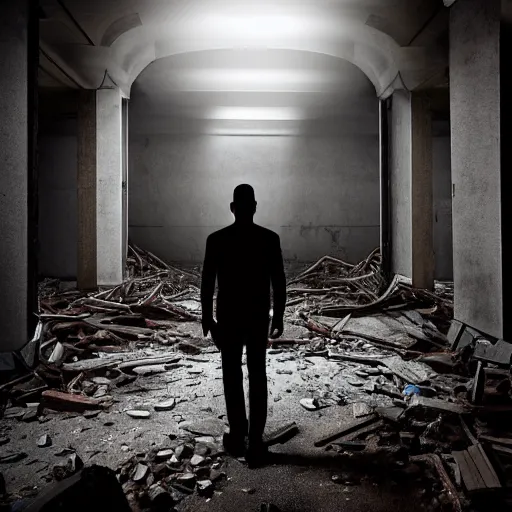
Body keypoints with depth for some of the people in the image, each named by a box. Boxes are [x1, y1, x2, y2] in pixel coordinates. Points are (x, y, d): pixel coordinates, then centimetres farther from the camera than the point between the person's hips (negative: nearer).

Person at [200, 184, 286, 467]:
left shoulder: (216, 239, -7)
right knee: (257, 378, 8)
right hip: (258, 318, 1)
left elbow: (207, 282, -5)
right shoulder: (270, 239, -6)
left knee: (232, 378, 12)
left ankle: (238, 438, 21)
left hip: (228, 318, 0)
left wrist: (207, 318, 6)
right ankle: (254, 443, 12)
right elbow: (279, 282, -4)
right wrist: (278, 317, 6)